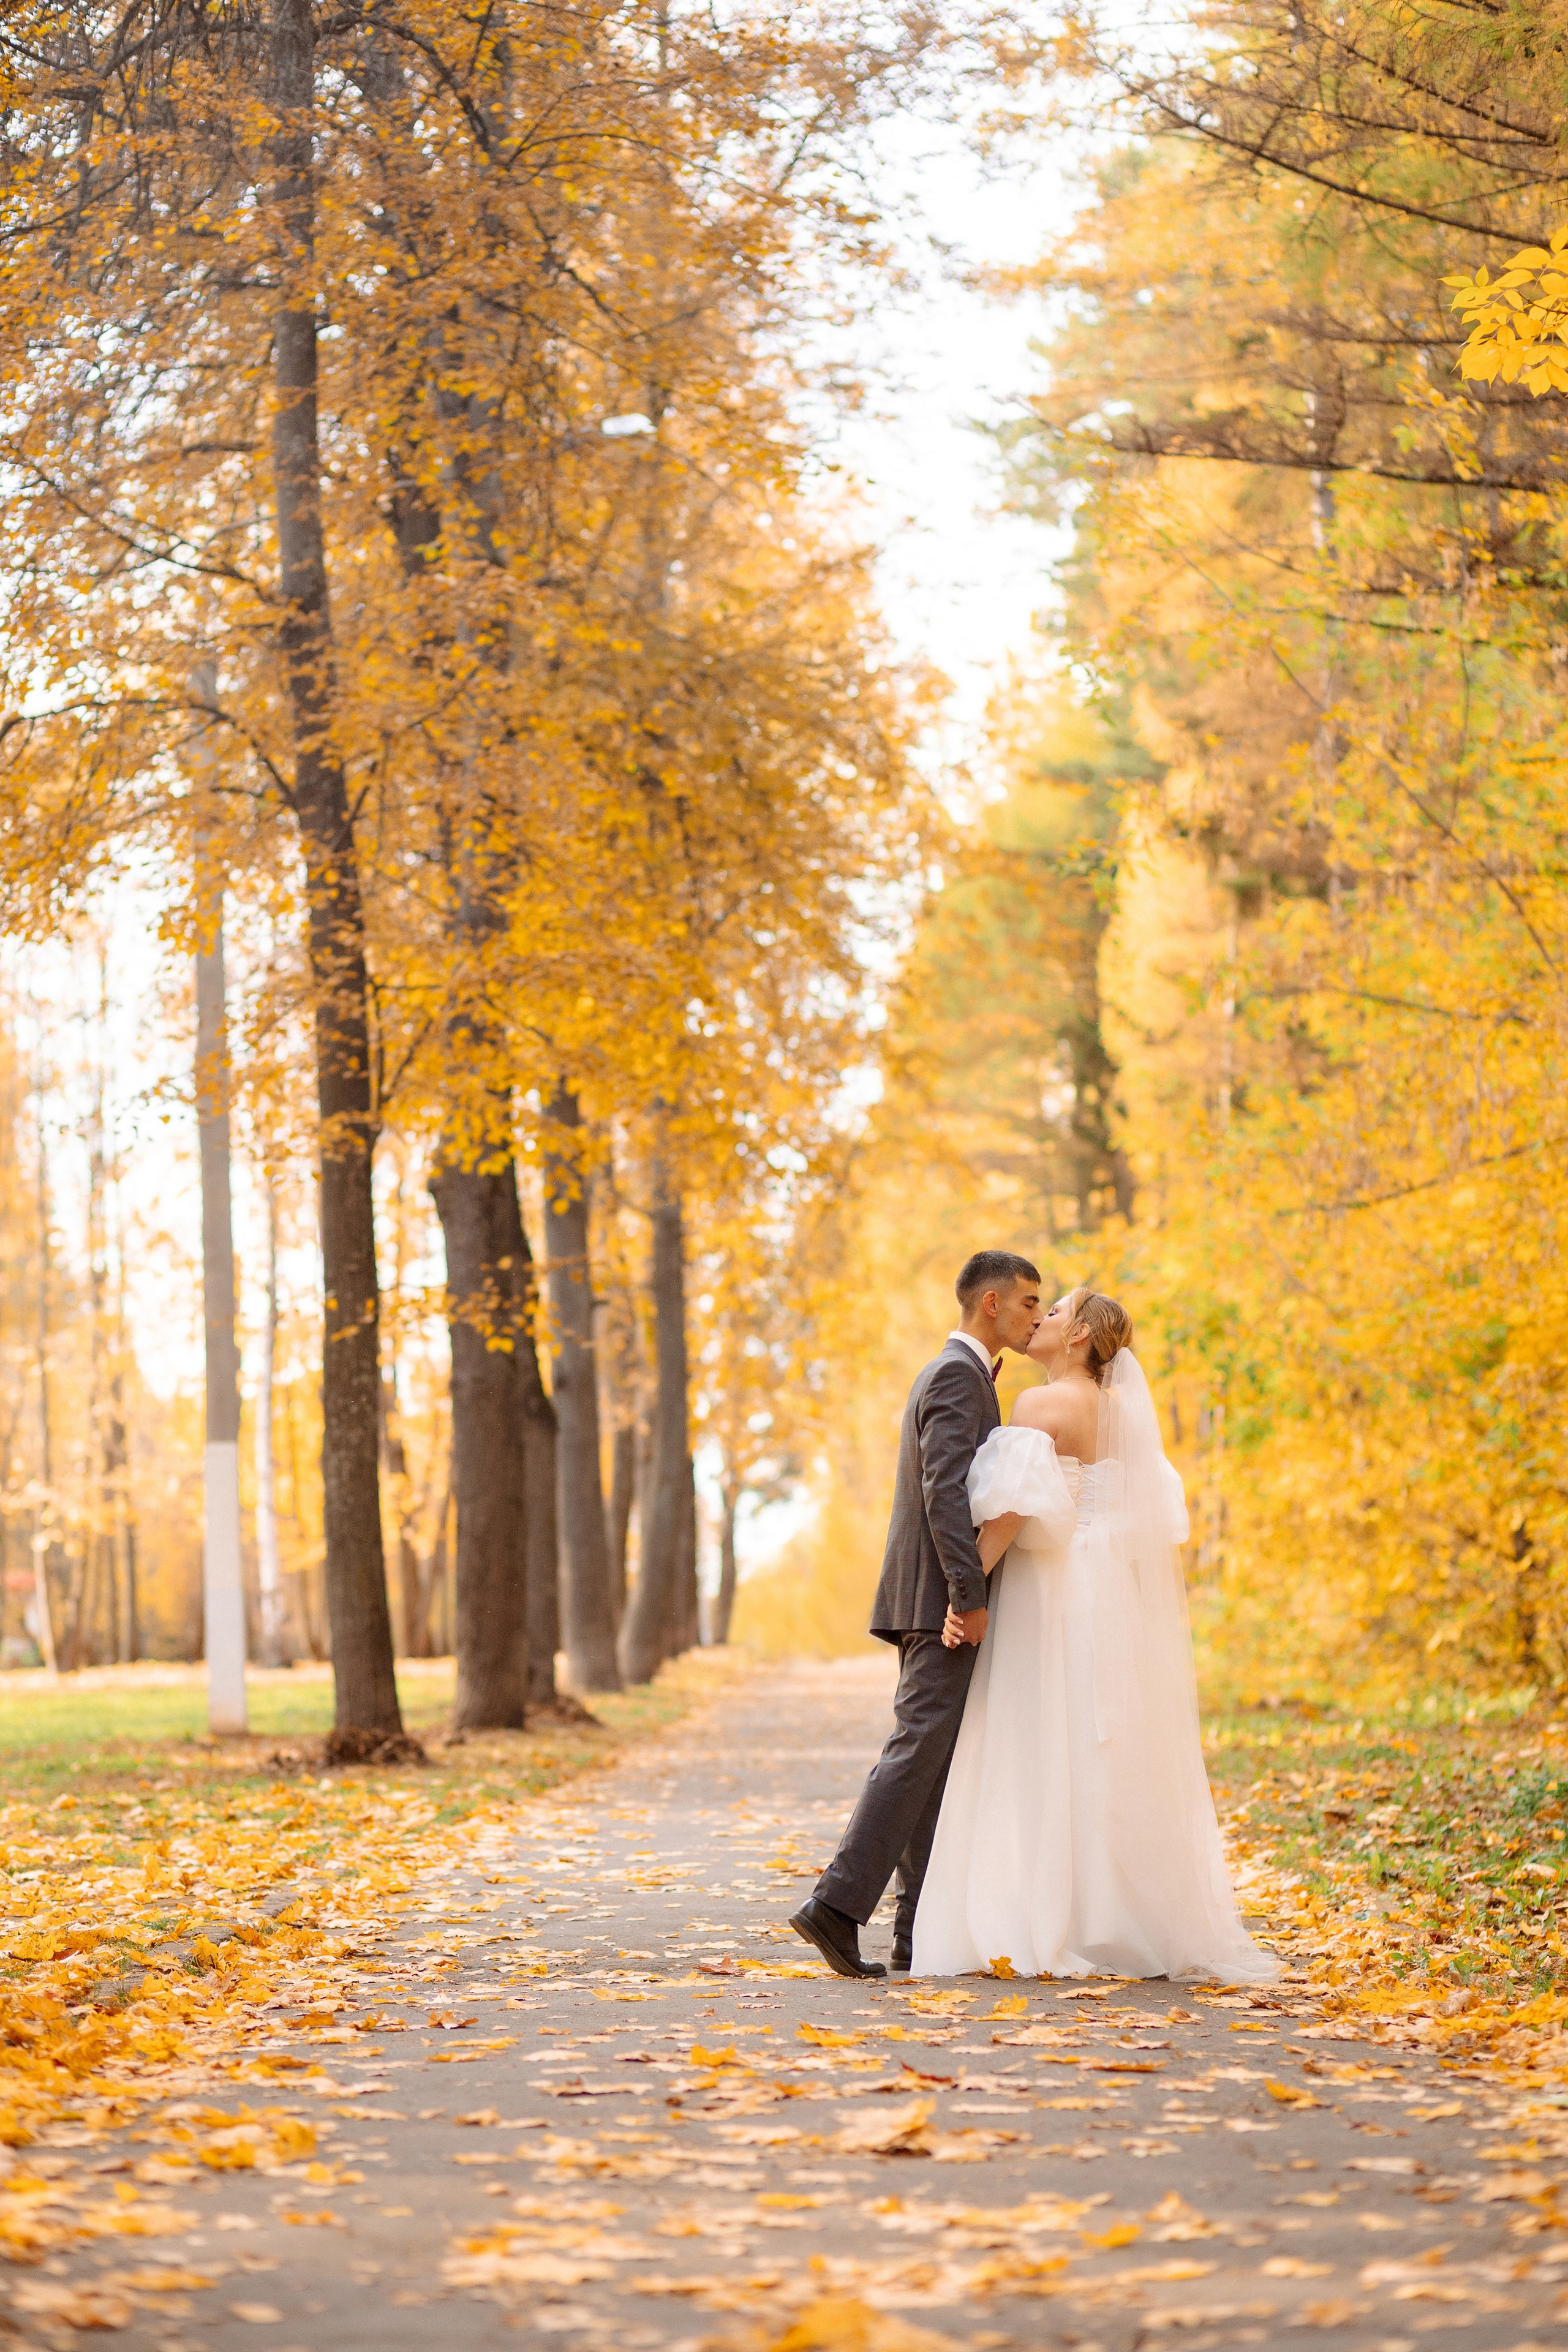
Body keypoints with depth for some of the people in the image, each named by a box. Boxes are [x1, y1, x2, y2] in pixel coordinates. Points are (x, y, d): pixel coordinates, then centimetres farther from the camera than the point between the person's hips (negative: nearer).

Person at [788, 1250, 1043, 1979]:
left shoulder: (956, 1375, 22)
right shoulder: (957, 1376, -10)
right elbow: (945, 1490, -21)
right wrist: (971, 1594, -24)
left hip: (934, 1606, 10)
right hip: (941, 1599, -10)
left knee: (932, 1763, 7)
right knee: (918, 1752, -13)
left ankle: (923, 1931, 6)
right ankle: (837, 1906, -17)